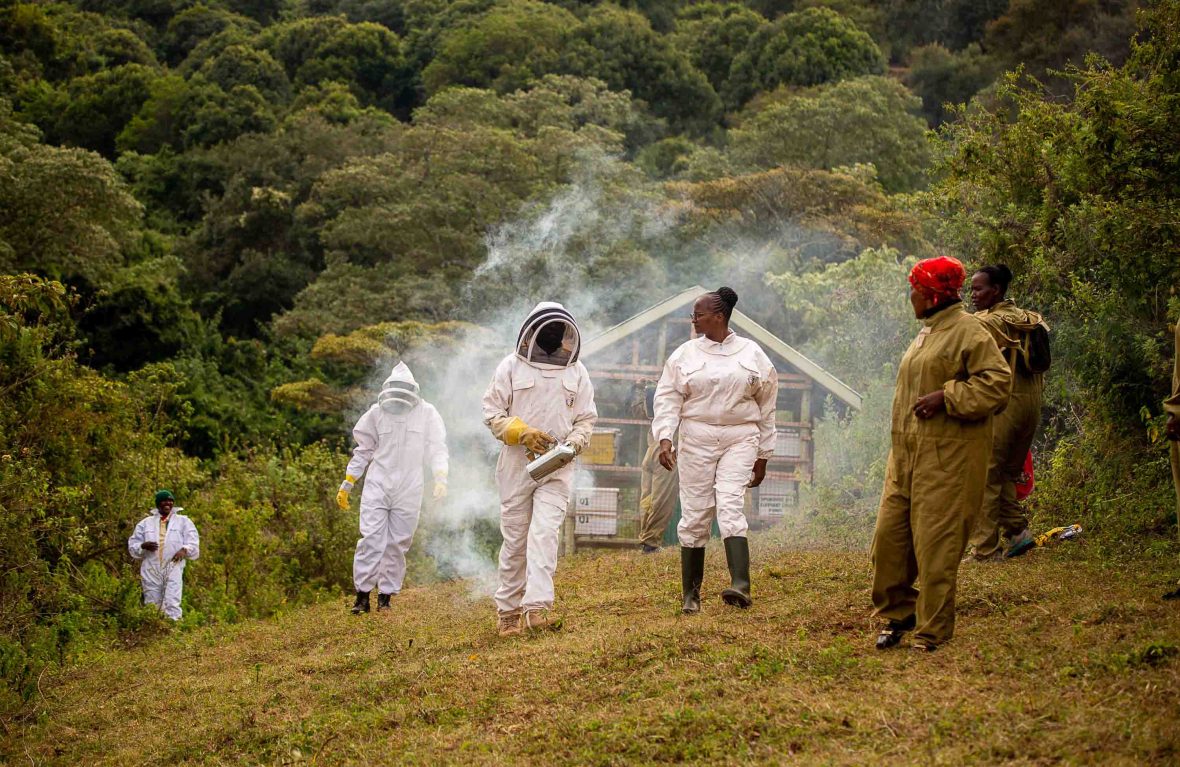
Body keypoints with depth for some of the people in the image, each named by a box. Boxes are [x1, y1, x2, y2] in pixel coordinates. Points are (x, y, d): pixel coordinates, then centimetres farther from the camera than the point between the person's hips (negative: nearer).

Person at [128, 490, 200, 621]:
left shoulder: (183, 522, 13)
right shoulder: (145, 523, 16)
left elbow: (193, 544, 7)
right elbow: (132, 546, 15)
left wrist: (184, 550, -16)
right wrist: (143, 546, -8)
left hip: (173, 569, -2)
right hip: (151, 571, 2)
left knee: (172, 604, -16)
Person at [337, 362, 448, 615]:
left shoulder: (426, 413, -1)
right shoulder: (377, 412, 3)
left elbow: (437, 449, 0)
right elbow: (363, 450, 12)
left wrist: (441, 478, -16)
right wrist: (347, 484, 11)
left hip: (408, 490, 0)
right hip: (377, 486, 0)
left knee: (398, 544, 4)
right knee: (371, 539, -9)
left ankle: (386, 596, 13)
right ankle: (363, 594, -4)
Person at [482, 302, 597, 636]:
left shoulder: (576, 371, 10)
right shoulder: (511, 367, 2)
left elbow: (586, 418, 12)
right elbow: (492, 412, 1)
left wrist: (574, 442, -8)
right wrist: (523, 433, -14)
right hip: (517, 463, -1)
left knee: (545, 533, -14)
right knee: (515, 539, 3)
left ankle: (537, 607, -22)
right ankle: (508, 609, 15)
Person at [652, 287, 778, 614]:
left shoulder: (751, 354, 7)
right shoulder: (685, 354, 7)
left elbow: (766, 407, 11)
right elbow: (667, 398, 3)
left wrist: (763, 455, 10)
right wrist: (664, 439, -12)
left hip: (740, 439, -1)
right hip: (696, 439, 1)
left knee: (730, 506, -19)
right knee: (695, 514, 0)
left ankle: (741, 585, -29)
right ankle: (691, 595, 9)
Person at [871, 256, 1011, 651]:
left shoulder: (968, 332, -10)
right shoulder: (926, 333, 19)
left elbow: (996, 383, -18)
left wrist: (946, 397, -22)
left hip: (947, 459, -9)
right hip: (907, 456, 9)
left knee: (935, 545, -6)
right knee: (889, 536, 7)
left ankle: (932, 632, 3)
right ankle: (898, 614, 21)